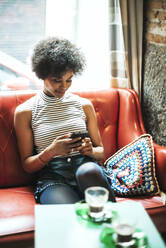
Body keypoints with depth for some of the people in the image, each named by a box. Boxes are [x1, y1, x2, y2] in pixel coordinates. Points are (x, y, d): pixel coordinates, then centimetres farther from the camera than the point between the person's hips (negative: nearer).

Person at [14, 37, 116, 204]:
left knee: (88, 171, -36)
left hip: (86, 166, 3)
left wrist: (90, 150, -5)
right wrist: (51, 151, -13)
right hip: (51, 177, -3)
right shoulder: (25, 112, 7)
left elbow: (100, 150, 20)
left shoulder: (84, 105, 15)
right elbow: (27, 165, 7)